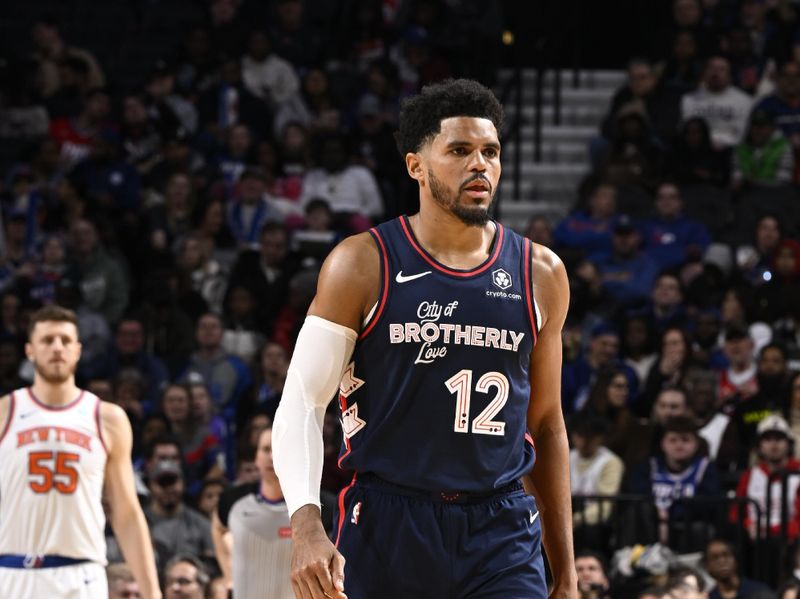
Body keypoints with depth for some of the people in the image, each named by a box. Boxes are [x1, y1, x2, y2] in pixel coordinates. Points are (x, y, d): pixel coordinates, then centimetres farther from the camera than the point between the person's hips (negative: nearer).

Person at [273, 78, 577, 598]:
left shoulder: (540, 274, 8)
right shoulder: (363, 264, -2)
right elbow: (302, 404, -4)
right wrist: (307, 526, -21)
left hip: (502, 534, 2)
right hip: (387, 524, -2)